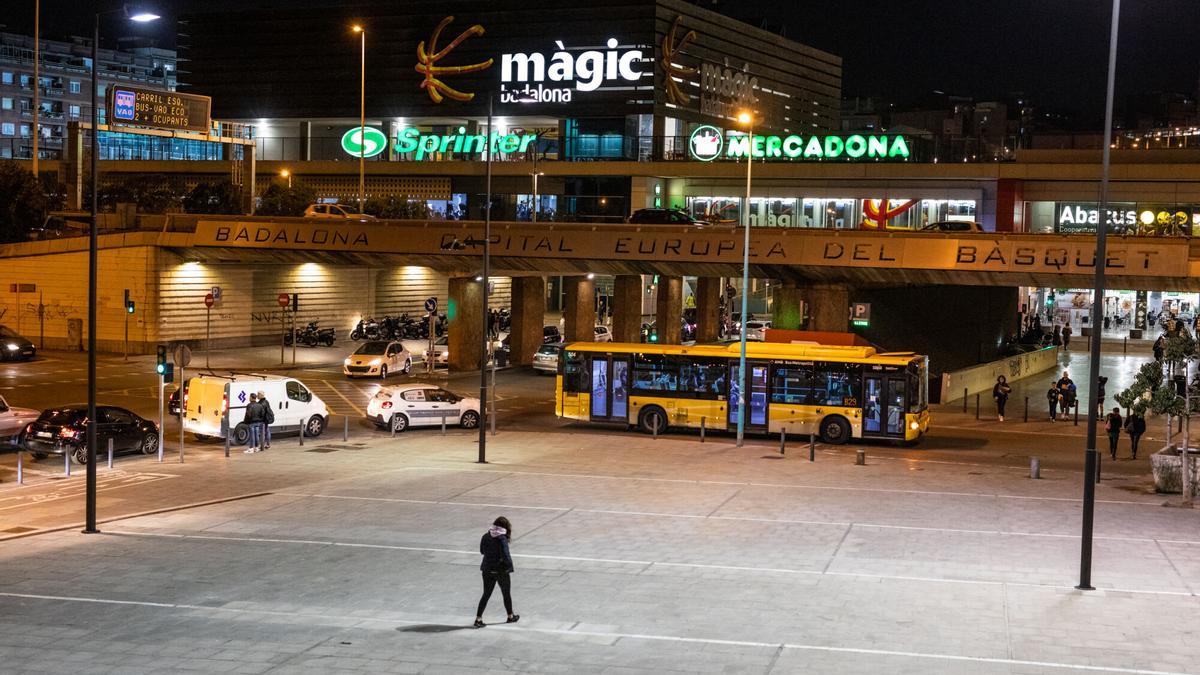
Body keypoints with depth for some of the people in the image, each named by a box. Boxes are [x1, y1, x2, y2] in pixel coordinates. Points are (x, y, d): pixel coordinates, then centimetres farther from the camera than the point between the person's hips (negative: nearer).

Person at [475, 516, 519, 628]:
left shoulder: (486, 536, -3)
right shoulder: (502, 538, -19)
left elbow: (482, 551, 10)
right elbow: (505, 556, -23)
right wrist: (509, 564, -5)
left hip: (487, 569, 4)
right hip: (501, 570, -4)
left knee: (486, 594, 11)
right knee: (506, 593, 17)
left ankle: (478, 619, 4)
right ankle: (511, 616, 33)